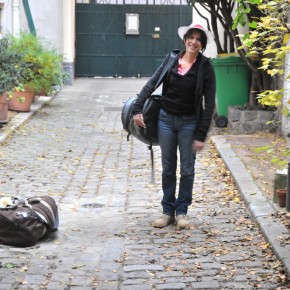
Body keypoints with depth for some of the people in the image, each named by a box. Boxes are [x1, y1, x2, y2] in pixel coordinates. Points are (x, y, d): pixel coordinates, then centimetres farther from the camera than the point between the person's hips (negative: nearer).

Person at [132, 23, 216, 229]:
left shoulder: (205, 67, -8)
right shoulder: (171, 60, 0)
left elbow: (209, 104, -9)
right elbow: (152, 84, 1)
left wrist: (201, 135, -13)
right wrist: (138, 108, -10)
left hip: (189, 122, -2)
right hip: (166, 119, 3)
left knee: (187, 169, 5)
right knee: (168, 168, 9)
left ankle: (182, 212, 17)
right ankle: (168, 212, 19)